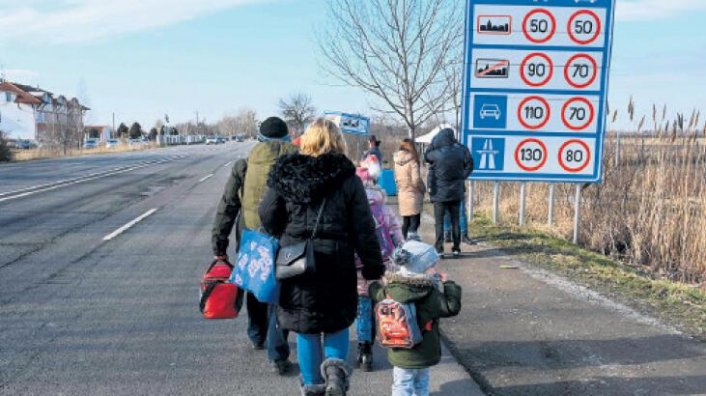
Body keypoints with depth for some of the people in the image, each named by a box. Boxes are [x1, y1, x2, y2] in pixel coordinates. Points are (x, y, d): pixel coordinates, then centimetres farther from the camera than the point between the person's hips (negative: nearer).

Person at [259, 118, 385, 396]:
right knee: (338, 322, 18)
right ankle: (335, 365, -6)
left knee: (306, 328, 15)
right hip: (337, 265, -1)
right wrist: (373, 267, 2)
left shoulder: (285, 174, -1)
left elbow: (267, 217, 3)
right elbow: (364, 229, -6)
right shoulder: (348, 179, -5)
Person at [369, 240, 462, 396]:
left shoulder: (390, 288, -11)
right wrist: (448, 284, -10)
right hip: (424, 353, -2)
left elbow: (374, 291, 6)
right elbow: (452, 307, -21)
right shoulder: (430, 294, -22)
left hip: (400, 353, 2)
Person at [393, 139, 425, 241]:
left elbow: (396, 178, 9)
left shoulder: (397, 162, 4)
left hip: (401, 195, 6)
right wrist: (423, 188, -1)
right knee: (414, 222, -1)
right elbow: (416, 181, -17)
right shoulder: (412, 162, -14)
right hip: (413, 196, -6)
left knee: (405, 222, 15)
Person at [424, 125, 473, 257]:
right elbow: (469, 165, 6)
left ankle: (439, 249, 2)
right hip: (456, 192, 3)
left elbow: (426, 156, 4)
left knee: (439, 222, 4)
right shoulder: (461, 151, -8)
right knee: (455, 220, 12)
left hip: (439, 192, -3)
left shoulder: (436, 154, -17)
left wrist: (435, 138, 4)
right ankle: (456, 248, 16)